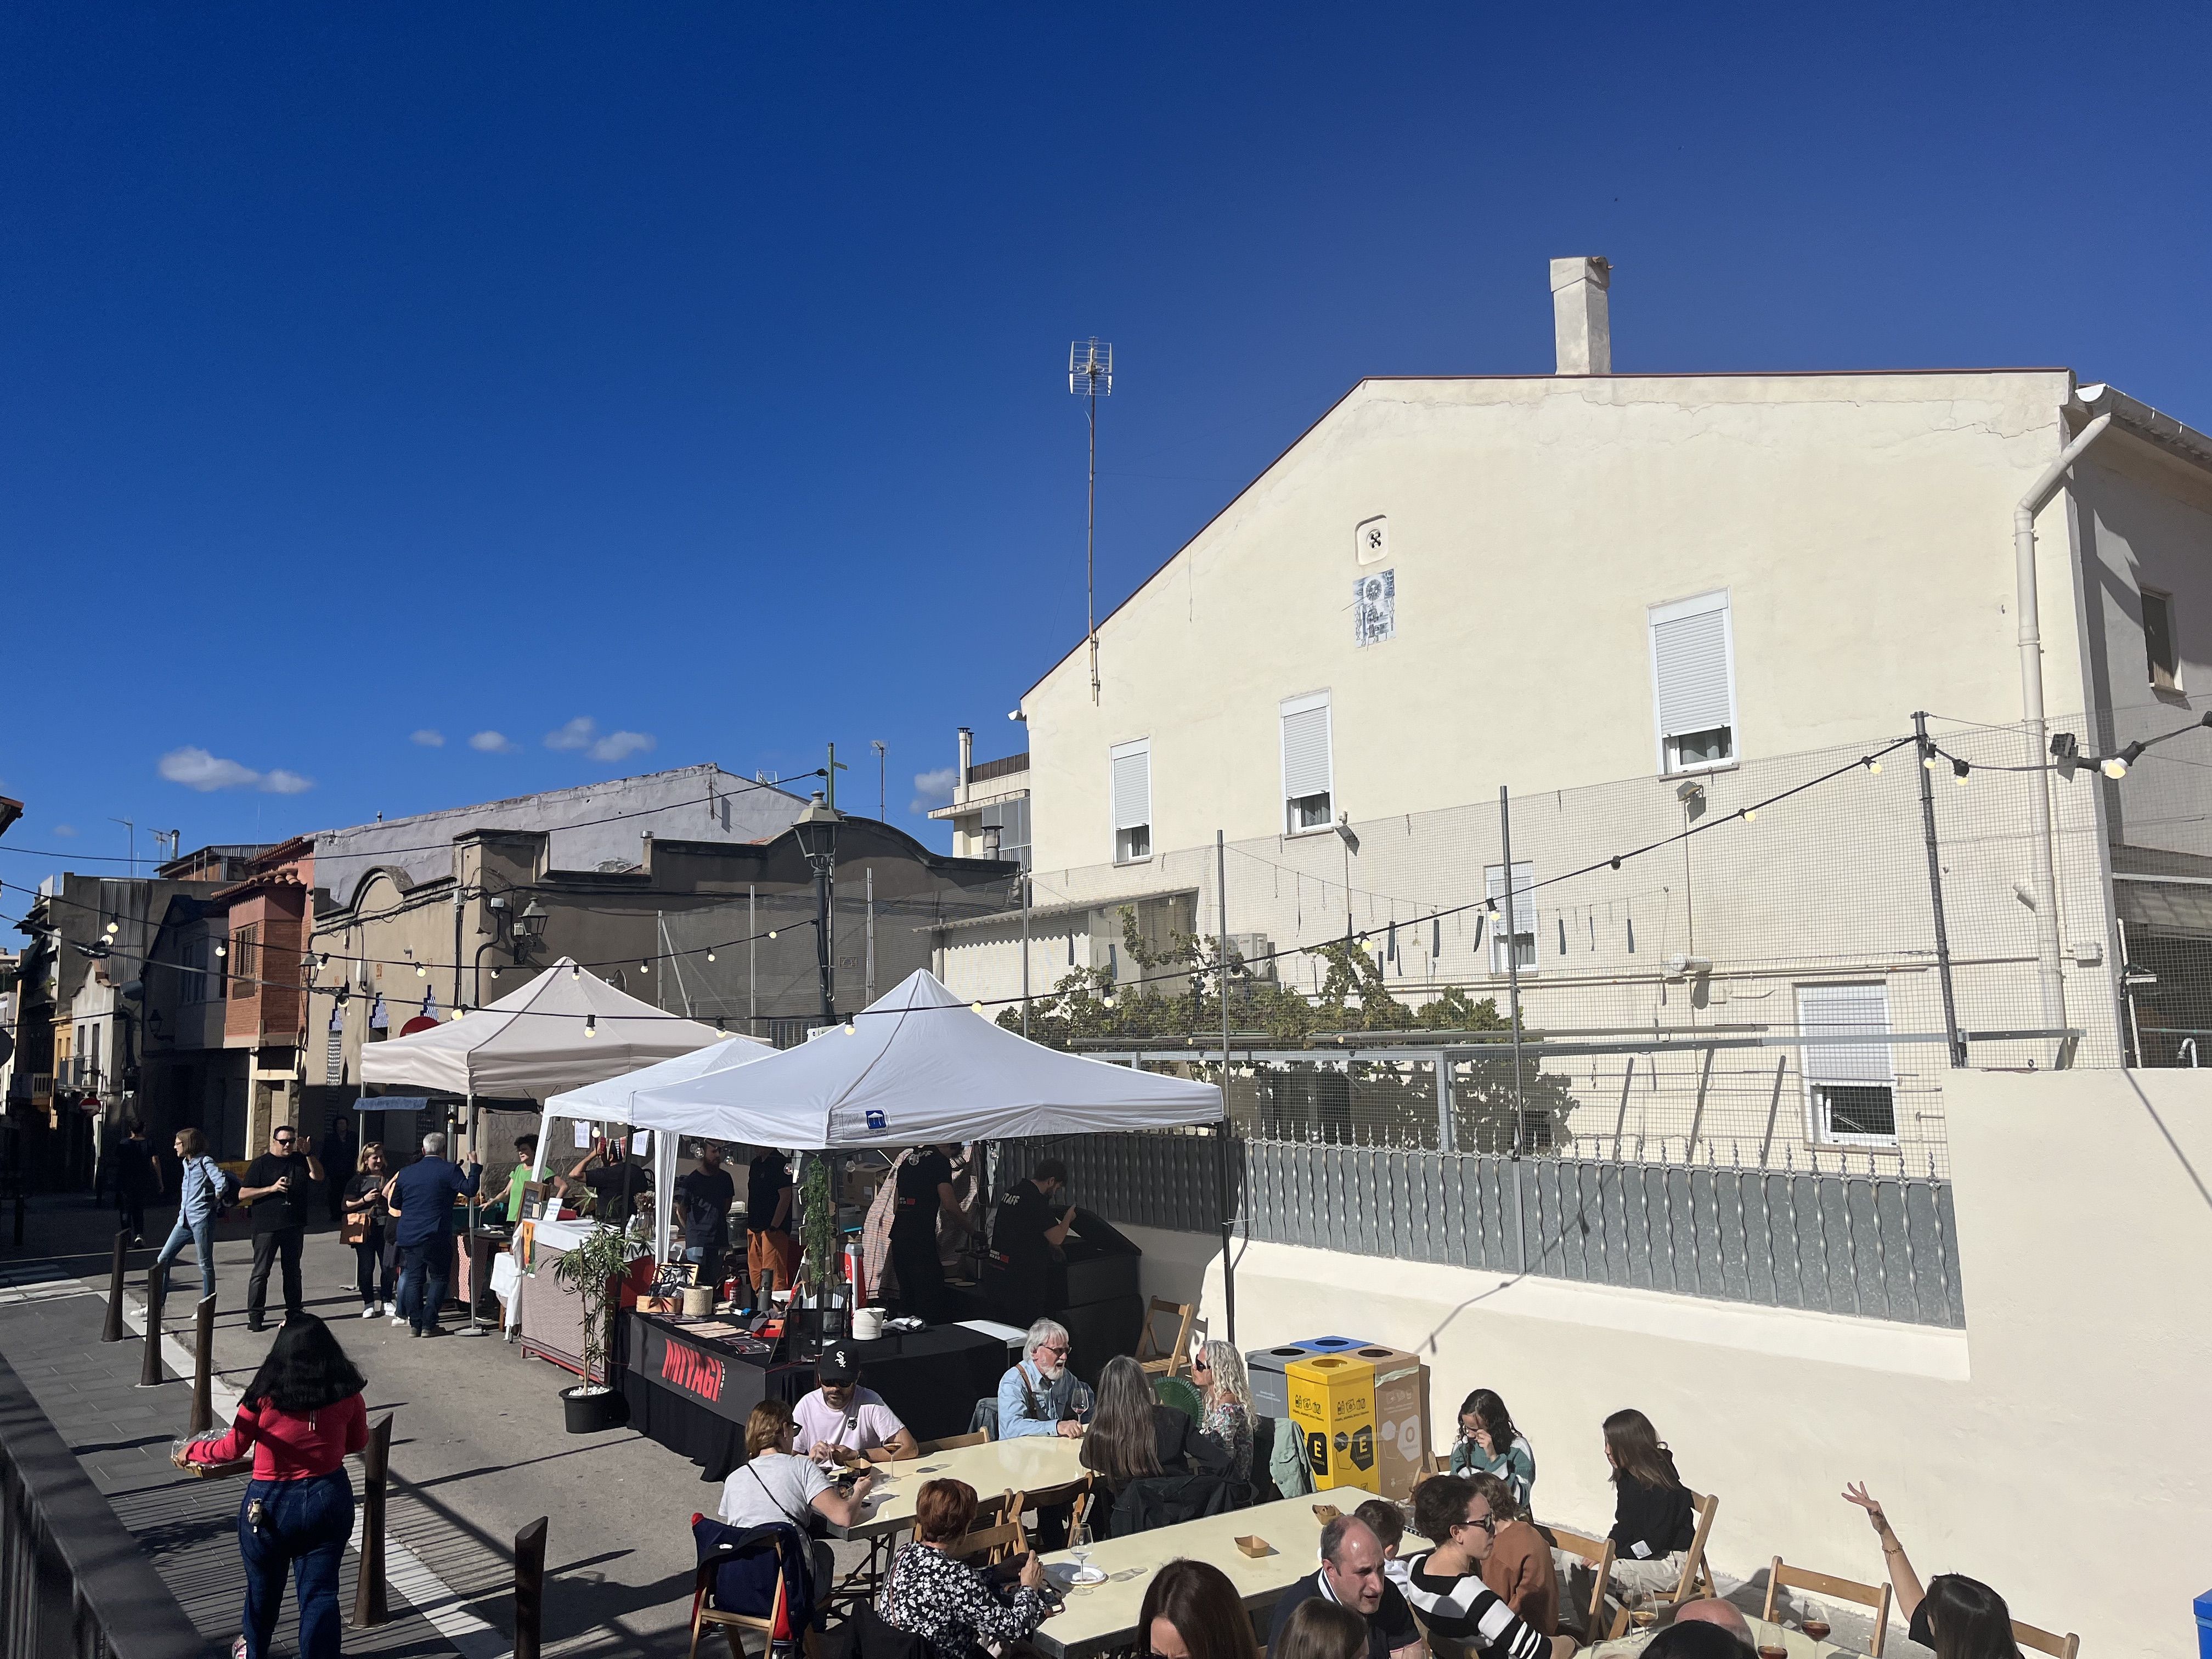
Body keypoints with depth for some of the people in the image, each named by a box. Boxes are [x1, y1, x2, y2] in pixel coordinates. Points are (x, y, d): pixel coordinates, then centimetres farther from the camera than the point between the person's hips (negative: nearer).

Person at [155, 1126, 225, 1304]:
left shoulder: (205, 1162, -11)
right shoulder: (186, 1163, 15)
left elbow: (221, 1182, -25)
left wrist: (216, 1202, -11)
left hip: (202, 1219, -9)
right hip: (184, 1220, 9)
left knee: (205, 1264, 0)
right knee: (163, 1259, 6)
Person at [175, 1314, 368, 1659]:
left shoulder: (266, 1395, -18)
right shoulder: (347, 1393, -11)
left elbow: (231, 1450, -7)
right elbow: (358, 1442, 3)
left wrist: (189, 1451, 11)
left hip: (271, 1505, 0)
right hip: (329, 1501, 0)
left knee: (264, 1587, 25)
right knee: (321, 1592, 10)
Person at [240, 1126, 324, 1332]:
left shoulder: (300, 1160, 8)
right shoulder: (261, 1164, -2)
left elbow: (318, 1176, -4)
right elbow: (243, 1194, -6)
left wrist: (309, 1154, -14)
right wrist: (272, 1188, -17)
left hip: (294, 1226, 4)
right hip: (267, 1228, -4)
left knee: (293, 1271, 12)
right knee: (261, 1272, -2)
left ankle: (294, 1311, 20)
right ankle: (255, 1315, 5)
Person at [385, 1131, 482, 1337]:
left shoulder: (406, 1173, 10)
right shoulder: (449, 1170, -8)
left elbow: (394, 1203, 18)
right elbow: (469, 1190, -15)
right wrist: (474, 1165, -7)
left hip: (408, 1236, 5)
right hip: (436, 1236, -5)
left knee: (413, 1278, 10)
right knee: (439, 1278, 5)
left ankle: (415, 1324, 10)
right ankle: (429, 1324, 1)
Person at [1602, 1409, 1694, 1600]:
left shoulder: (1661, 1488, -22)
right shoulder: (1627, 1477, 6)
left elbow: (1655, 1542, -22)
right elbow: (1623, 1526, 12)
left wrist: (1614, 1555, -21)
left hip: (1670, 1565, -9)